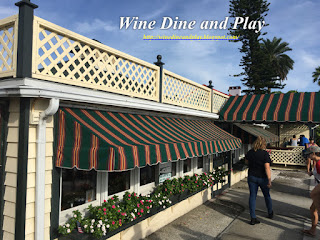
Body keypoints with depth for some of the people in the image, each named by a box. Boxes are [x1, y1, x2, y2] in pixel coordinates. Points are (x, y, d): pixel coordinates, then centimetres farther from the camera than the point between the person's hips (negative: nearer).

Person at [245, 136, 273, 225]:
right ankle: (270, 213, 39)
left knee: (252, 196, 6)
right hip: (262, 178, -2)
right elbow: (267, 168, -21)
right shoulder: (265, 153, -17)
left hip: (252, 177, 3)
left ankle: (253, 218, 5)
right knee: (267, 195, 19)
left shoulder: (250, 152, -4)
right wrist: (269, 180, -19)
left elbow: (247, 162, 14)